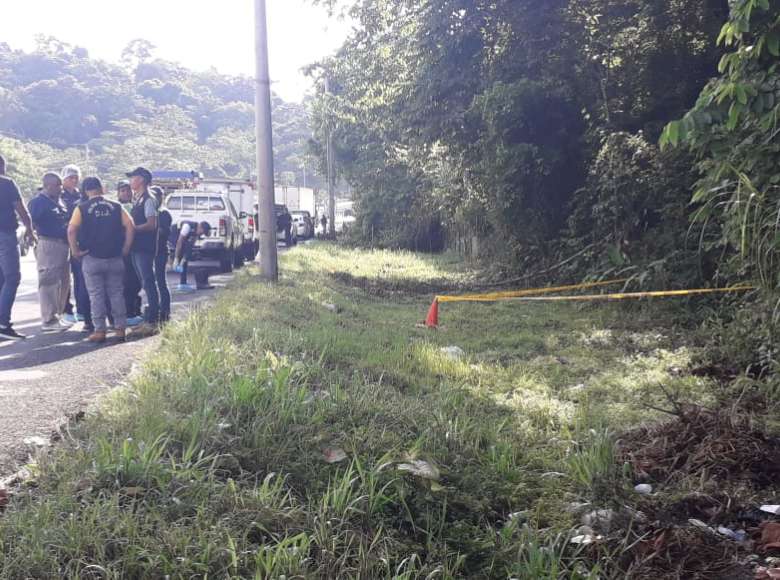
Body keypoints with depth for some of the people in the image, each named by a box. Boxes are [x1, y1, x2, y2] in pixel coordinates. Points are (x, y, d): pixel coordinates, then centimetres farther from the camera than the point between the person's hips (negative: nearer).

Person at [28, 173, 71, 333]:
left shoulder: (59, 201, 19)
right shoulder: (38, 202, -7)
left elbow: (67, 220, 27)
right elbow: (32, 222, -15)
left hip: (63, 245, 9)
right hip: (48, 244, -9)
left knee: (63, 282, 13)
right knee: (49, 282, -8)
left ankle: (57, 316, 24)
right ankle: (49, 320, -6)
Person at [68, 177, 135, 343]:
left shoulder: (82, 208, -2)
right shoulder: (116, 206, 4)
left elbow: (71, 230, -13)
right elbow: (130, 226, -5)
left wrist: (75, 250, -5)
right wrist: (126, 248, 1)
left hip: (92, 258, -2)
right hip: (115, 258, 2)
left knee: (96, 295, 4)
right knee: (116, 293, 9)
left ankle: (99, 331, 4)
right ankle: (120, 329, 10)